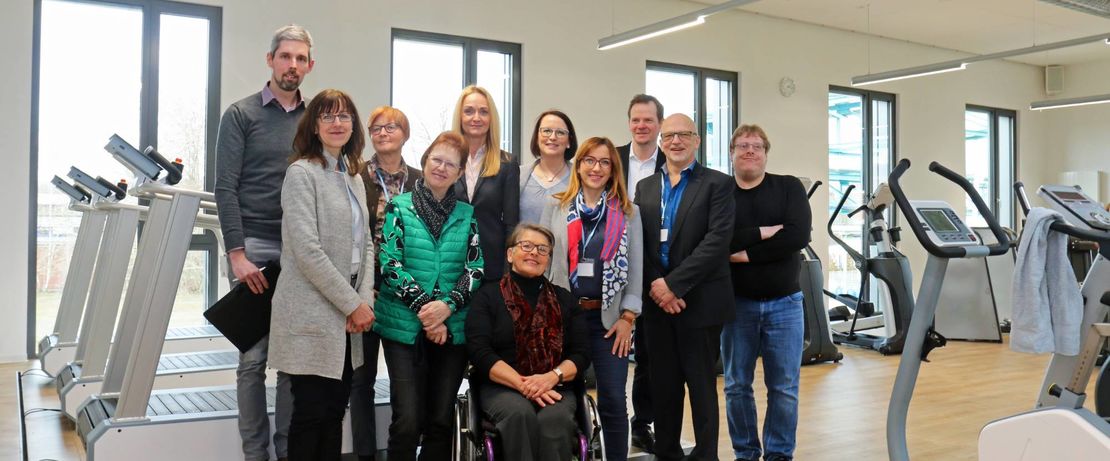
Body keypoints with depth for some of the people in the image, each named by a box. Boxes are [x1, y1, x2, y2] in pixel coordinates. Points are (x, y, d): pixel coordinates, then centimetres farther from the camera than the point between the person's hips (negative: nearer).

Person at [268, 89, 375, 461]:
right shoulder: (302, 172, -8)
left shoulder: (353, 176, 15)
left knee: (336, 409, 12)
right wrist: (353, 304, -15)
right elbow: (307, 251, -17)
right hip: (312, 314, -7)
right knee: (311, 410, 0)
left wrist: (364, 299, -2)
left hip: (347, 312, 7)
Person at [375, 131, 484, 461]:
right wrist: (423, 307, -13)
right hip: (405, 327, -2)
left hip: (453, 328, 3)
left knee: (441, 420, 8)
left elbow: (476, 268, 2)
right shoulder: (399, 207, 3)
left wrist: (448, 306, -14)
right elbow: (390, 263, -5)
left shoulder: (468, 215, 10)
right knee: (407, 421, -6)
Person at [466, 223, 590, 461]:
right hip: (501, 387, -1)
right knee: (520, 413, -35)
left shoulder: (564, 299, 14)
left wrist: (552, 377, -14)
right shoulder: (487, 295, 6)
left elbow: (582, 353, 7)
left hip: (555, 387, 2)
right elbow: (480, 353, -5)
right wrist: (522, 384, -17)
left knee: (555, 417, -32)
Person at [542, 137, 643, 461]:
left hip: (609, 318, 0)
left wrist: (628, 317, -3)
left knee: (613, 400, 0)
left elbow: (635, 269, 5)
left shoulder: (628, 213, 7)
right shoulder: (556, 208, 7)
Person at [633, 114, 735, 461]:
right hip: (657, 301, 4)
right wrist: (655, 286, -9)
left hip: (699, 301, -4)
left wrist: (674, 283, -16)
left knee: (702, 386, 4)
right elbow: (638, 244, 7)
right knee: (663, 386, 10)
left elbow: (718, 240, -13)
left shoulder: (717, 184, -1)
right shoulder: (645, 188, 13)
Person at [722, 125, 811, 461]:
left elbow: (798, 236, -14)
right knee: (737, 386, 8)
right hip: (736, 303, 1)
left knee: (784, 387, 4)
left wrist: (746, 253, -16)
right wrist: (762, 233, -18)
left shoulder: (789, 188, 2)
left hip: (784, 303, 0)